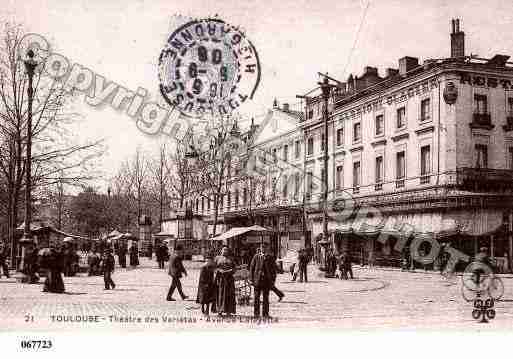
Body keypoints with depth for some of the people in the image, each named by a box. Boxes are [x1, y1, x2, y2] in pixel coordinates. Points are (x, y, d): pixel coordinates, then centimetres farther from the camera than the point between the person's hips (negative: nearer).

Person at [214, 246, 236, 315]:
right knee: (220, 294, -6)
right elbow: (214, 267, 3)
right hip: (220, 278, -2)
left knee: (229, 294, -2)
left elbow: (234, 269, 10)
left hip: (229, 278, 2)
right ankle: (220, 310, -5)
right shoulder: (217, 258, 10)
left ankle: (228, 311, 0)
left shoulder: (230, 259, 15)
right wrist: (220, 271, -14)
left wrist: (229, 271, -10)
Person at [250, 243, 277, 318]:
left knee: (266, 297, 4)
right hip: (257, 280, 0)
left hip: (267, 280, 0)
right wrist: (251, 279, 0)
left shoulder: (270, 258, 5)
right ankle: (256, 313, 10)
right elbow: (251, 268, 6)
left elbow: (274, 270, 7)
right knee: (256, 297, 2)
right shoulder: (256, 257, 4)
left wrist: (273, 280, 0)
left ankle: (265, 313, 11)